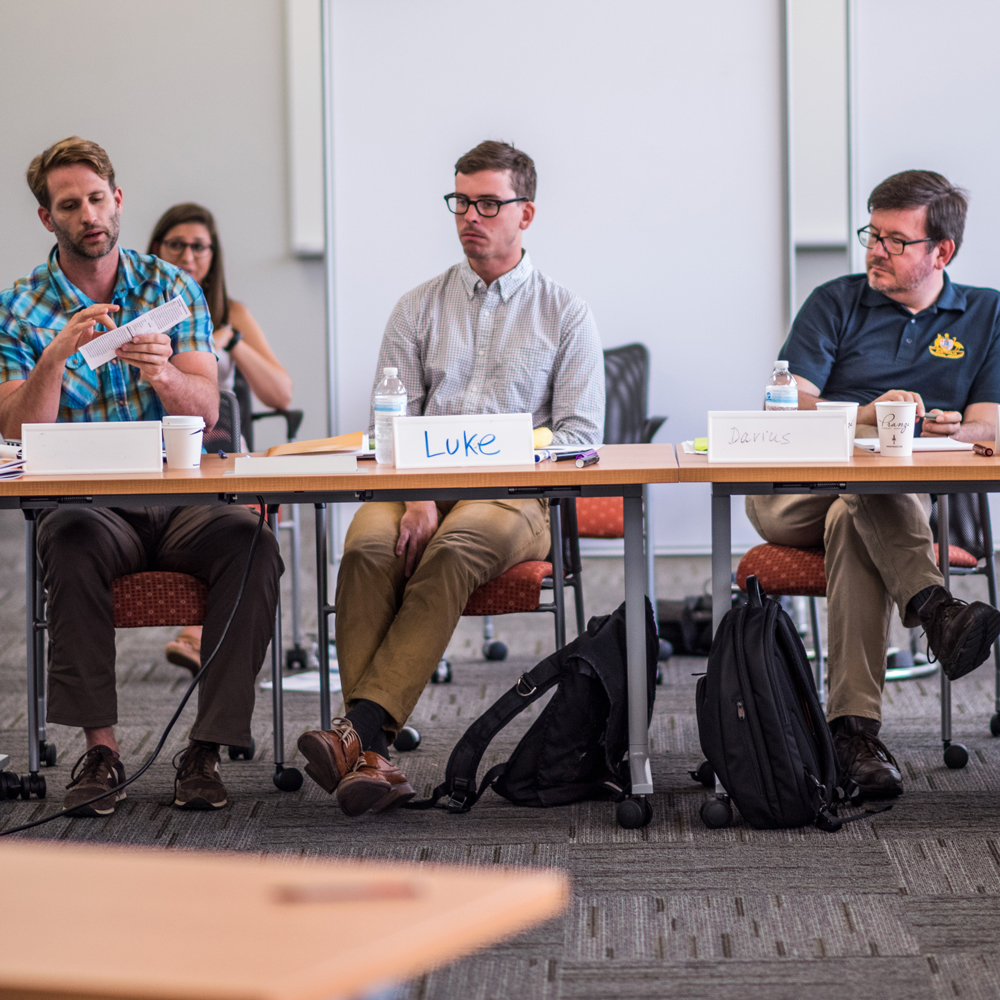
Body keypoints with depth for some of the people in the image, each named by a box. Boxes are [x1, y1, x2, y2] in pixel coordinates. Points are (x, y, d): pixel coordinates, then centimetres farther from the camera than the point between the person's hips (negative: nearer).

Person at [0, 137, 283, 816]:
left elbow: (207, 409, -1)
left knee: (249, 538, -29)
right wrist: (55, 358, -22)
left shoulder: (171, 287, 9)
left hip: (182, 498, 1)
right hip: (85, 500, -1)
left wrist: (161, 373, -23)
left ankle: (208, 750, -24)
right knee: (73, 542, -36)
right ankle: (100, 748, -28)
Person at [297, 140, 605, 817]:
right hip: (420, 486, 2)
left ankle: (360, 729, -44)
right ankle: (373, 757, -39)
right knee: (369, 544, -32)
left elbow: (579, 437, 4)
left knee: (455, 547, -37)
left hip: (517, 494, -2)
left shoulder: (565, 315, 14)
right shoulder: (418, 309, 21)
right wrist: (418, 496, -11)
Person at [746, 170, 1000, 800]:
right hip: (797, 493, 0)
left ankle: (855, 726, -48)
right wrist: (866, 416, -19)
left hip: (917, 497, 0)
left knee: (854, 519, -39)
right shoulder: (835, 304, 12)